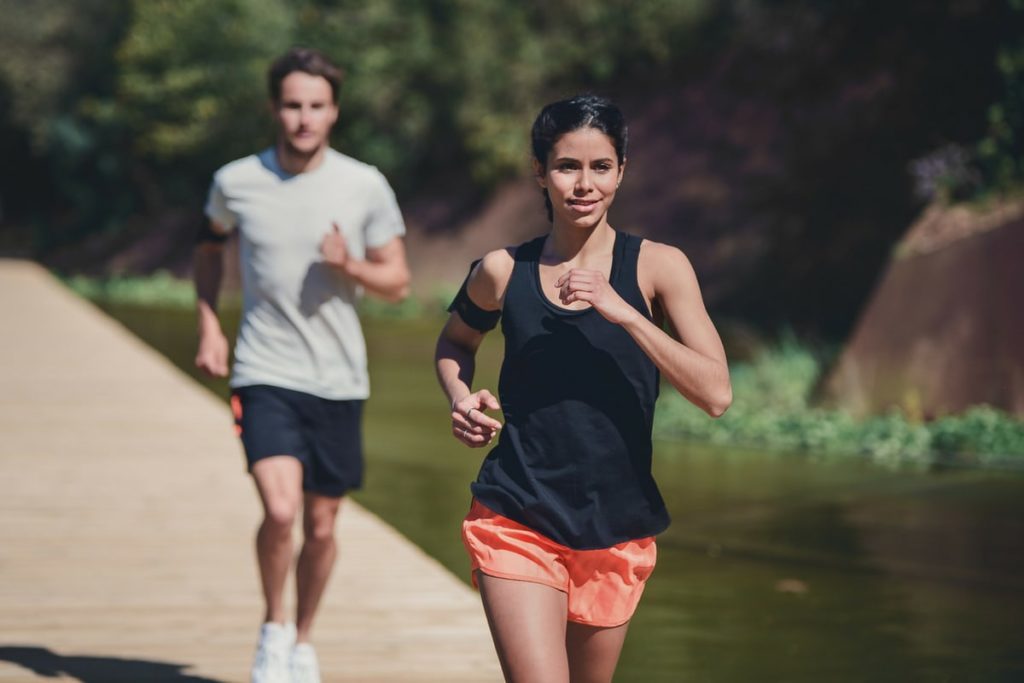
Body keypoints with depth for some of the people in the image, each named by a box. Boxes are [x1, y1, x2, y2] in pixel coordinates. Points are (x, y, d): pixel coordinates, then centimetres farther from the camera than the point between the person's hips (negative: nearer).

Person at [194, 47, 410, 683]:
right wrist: (210, 327, 10)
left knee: (321, 525, 9)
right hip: (264, 375, -1)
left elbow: (398, 282, 3)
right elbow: (210, 246, 20)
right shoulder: (236, 182, -1)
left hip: (339, 380, 1)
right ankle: (274, 626, 6)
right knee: (280, 510, -20)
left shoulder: (366, 187, -3)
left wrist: (350, 265, -17)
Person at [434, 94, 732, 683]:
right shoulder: (504, 271, 0)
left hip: (617, 530, 1)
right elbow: (455, 343, 22)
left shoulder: (657, 267, -4)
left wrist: (619, 310, -22)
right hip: (518, 520, -1)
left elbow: (716, 393, -15)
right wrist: (461, 398, 0)